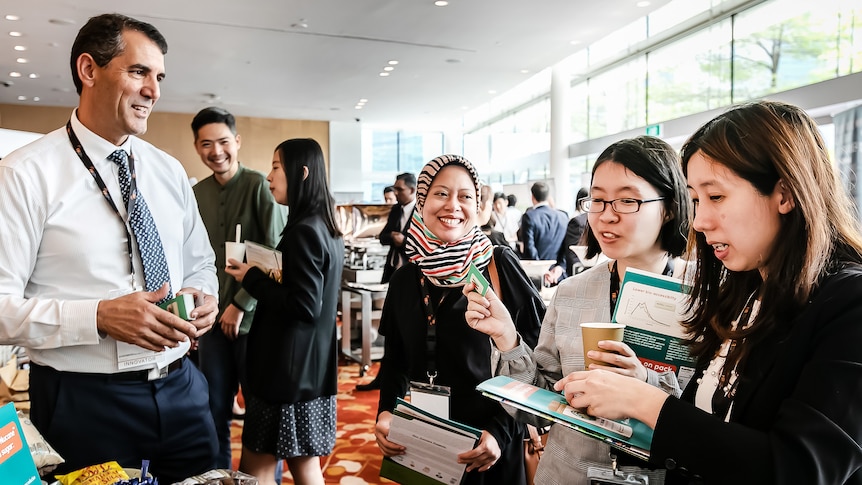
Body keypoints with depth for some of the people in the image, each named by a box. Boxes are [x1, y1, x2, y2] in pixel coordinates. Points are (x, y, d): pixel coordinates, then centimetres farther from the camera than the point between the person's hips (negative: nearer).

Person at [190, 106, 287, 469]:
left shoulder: (259, 185, -9)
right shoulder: (196, 194, 6)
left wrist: (242, 304, -12)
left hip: (255, 318, -4)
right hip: (213, 321, 4)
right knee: (215, 412, 14)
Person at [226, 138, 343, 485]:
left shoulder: (302, 231, -18)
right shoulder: (328, 228, 9)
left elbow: (305, 306, -22)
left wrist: (252, 279, -12)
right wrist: (272, 277, 6)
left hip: (287, 369, -9)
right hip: (312, 368, 9)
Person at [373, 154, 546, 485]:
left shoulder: (499, 264, -12)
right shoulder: (405, 279, 0)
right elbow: (395, 359, 9)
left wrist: (502, 430, -17)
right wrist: (386, 412, -7)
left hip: (486, 444, -3)